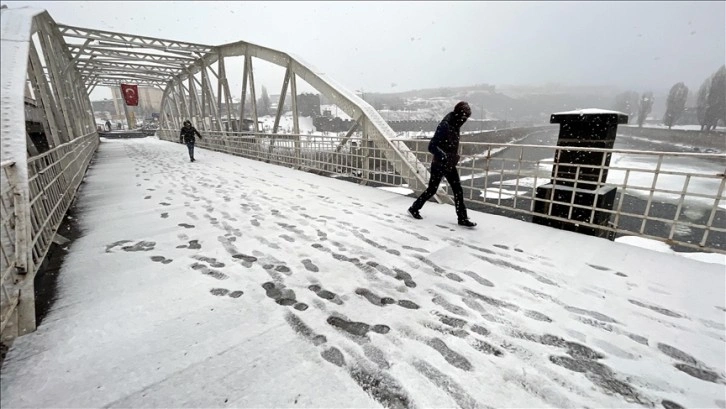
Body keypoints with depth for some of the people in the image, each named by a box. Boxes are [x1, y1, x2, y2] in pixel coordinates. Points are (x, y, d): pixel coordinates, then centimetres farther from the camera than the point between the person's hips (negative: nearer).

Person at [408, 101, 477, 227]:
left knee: (458, 191, 5)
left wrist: (455, 157, 14)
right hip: (439, 165, -8)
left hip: (450, 165, 8)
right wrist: (445, 157, -33)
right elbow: (432, 146, -27)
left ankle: (462, 218, 12)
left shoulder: (455, 125, 5)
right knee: (432, 190, 5)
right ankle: (414, 208, 25)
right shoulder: (444, 126, -21)